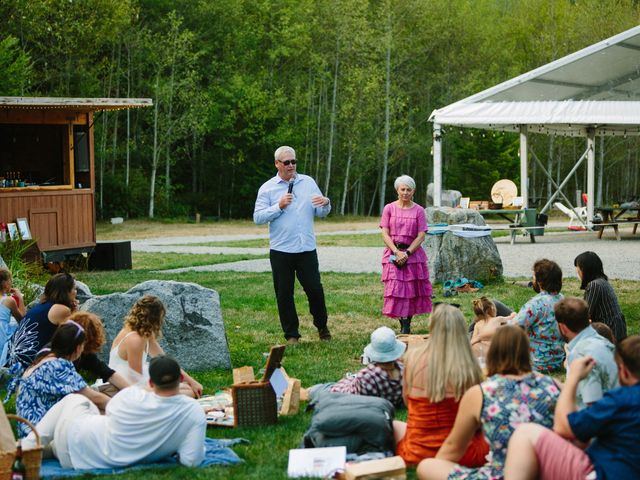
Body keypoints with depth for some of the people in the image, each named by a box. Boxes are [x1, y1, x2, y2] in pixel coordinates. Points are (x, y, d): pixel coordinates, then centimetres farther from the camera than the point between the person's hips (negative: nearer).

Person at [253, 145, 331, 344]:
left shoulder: (308, 182, 10)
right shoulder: (267, 188, 2)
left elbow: (321, 213, 10)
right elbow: (258, 217, -4)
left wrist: (325, 204, -12)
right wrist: (279, 207, -14)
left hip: (307, 248, 1)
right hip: (280, 251, -1)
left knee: (315, 288, 0)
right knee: (284, 293, 4)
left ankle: (322, 327, 22)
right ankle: (291, 335, 14)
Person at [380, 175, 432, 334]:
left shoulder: (418, 210, 3)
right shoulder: (389, 208, 5)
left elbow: (421, 236, -2)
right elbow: (385, 234, 0)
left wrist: (407, 253, -13)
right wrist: (397, 252, -12)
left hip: (413, 254, 0)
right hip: (393, 254, 0)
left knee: (412, 290, 0)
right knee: (395, 290, -10)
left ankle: (407, 325, 10)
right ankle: (404, 326, -6)